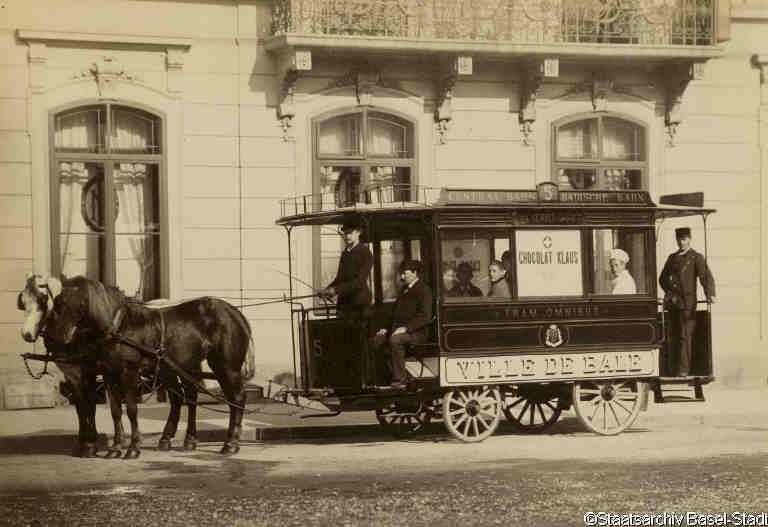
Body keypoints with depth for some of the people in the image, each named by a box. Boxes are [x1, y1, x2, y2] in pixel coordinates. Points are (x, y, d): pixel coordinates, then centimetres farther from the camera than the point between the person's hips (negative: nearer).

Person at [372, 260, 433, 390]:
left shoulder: (423, 290, -4)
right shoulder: (404, 290, 25)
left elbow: (425, 317, -14)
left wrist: (405, 328, -22)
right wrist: (387, 328, 11)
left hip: (416, 333, -8)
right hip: (397, 330, 8)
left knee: (395, 340, -36)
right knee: (376, 340, -14)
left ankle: (399, 381, -35)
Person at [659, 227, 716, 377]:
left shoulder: (696, 258, 1)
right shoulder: (672, 258, 17)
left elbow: (706, 276, -10)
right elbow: (663, 278, 26)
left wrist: (710, 294, -26)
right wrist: (669, 291, 9)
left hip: (687, 303, -5)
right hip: (673, 303, 5)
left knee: (685, 336, -9)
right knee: (675, 335, 8)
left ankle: (684, 369, -9)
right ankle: (675, 368, 14)